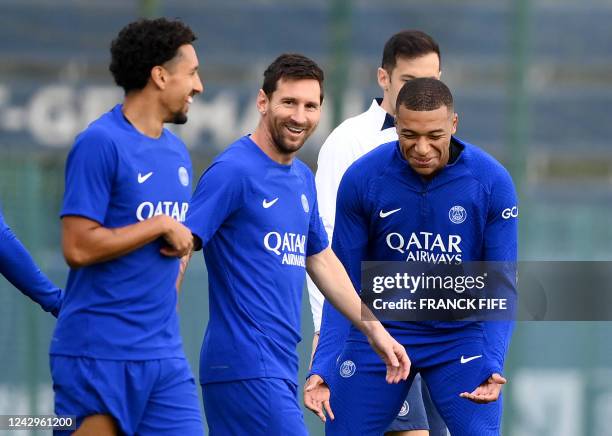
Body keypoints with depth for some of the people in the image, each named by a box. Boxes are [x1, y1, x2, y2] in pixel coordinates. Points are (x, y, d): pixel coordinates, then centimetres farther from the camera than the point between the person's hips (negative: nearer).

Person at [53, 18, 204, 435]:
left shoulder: (177, 152, 15)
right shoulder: (100, 143, -10)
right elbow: (79, 247, -17)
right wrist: (162, 226, -12)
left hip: (165, 354, 7)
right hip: (98, 353, -7)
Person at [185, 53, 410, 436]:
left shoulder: (303, 178, 16)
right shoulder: (233, 171, -10)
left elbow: (321, 260, 27)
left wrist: (373, 328, 25)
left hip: (281, 367, 8)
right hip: (247, 367, -8)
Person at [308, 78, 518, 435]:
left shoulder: (492, 182, -14)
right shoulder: (361, 179, -13)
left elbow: (502, 285, -10)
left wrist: (493, 365, -24)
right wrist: (323, 366, -17)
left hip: (461, 337, -1)